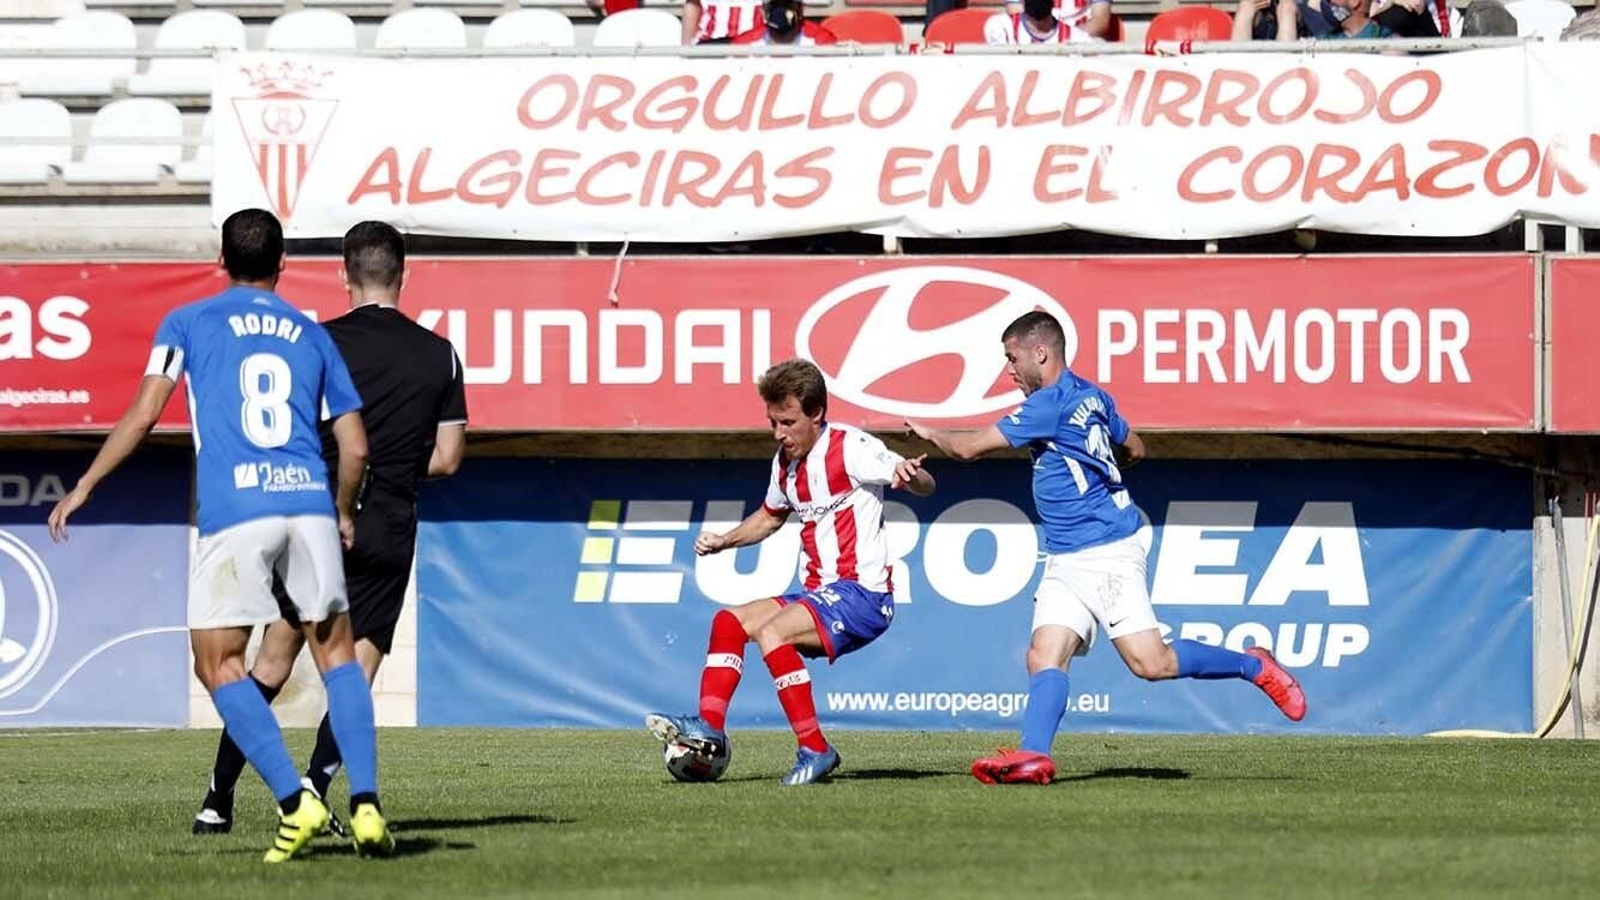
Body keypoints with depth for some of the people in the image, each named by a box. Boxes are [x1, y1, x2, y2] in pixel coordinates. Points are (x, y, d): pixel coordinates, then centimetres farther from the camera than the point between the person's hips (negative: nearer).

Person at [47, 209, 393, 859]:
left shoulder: (188, 323, 10)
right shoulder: (312, 335, 18)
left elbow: (144, 414, 0)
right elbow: (354, 447, 16)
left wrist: (84, 487, 7)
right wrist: (343, 512, 34)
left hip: (233, 512, -3)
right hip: (309, 504, 3)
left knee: (218, 664, 5)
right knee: (336, 652, 12)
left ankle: (295, 802, -10)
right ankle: (365, 803, -3)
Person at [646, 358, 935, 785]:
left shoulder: (849, 448, -11)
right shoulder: (786, 461, 13)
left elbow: (924, 485, -15)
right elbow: (770, 516, 32)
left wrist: (908, 474, -39)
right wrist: (724, 541, 16)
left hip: (864, 594, -9)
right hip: (822, 593, 9)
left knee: (772, 633, -27)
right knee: (729, 621, 2)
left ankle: (815, 750, -23)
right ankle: (709, 727, -8)